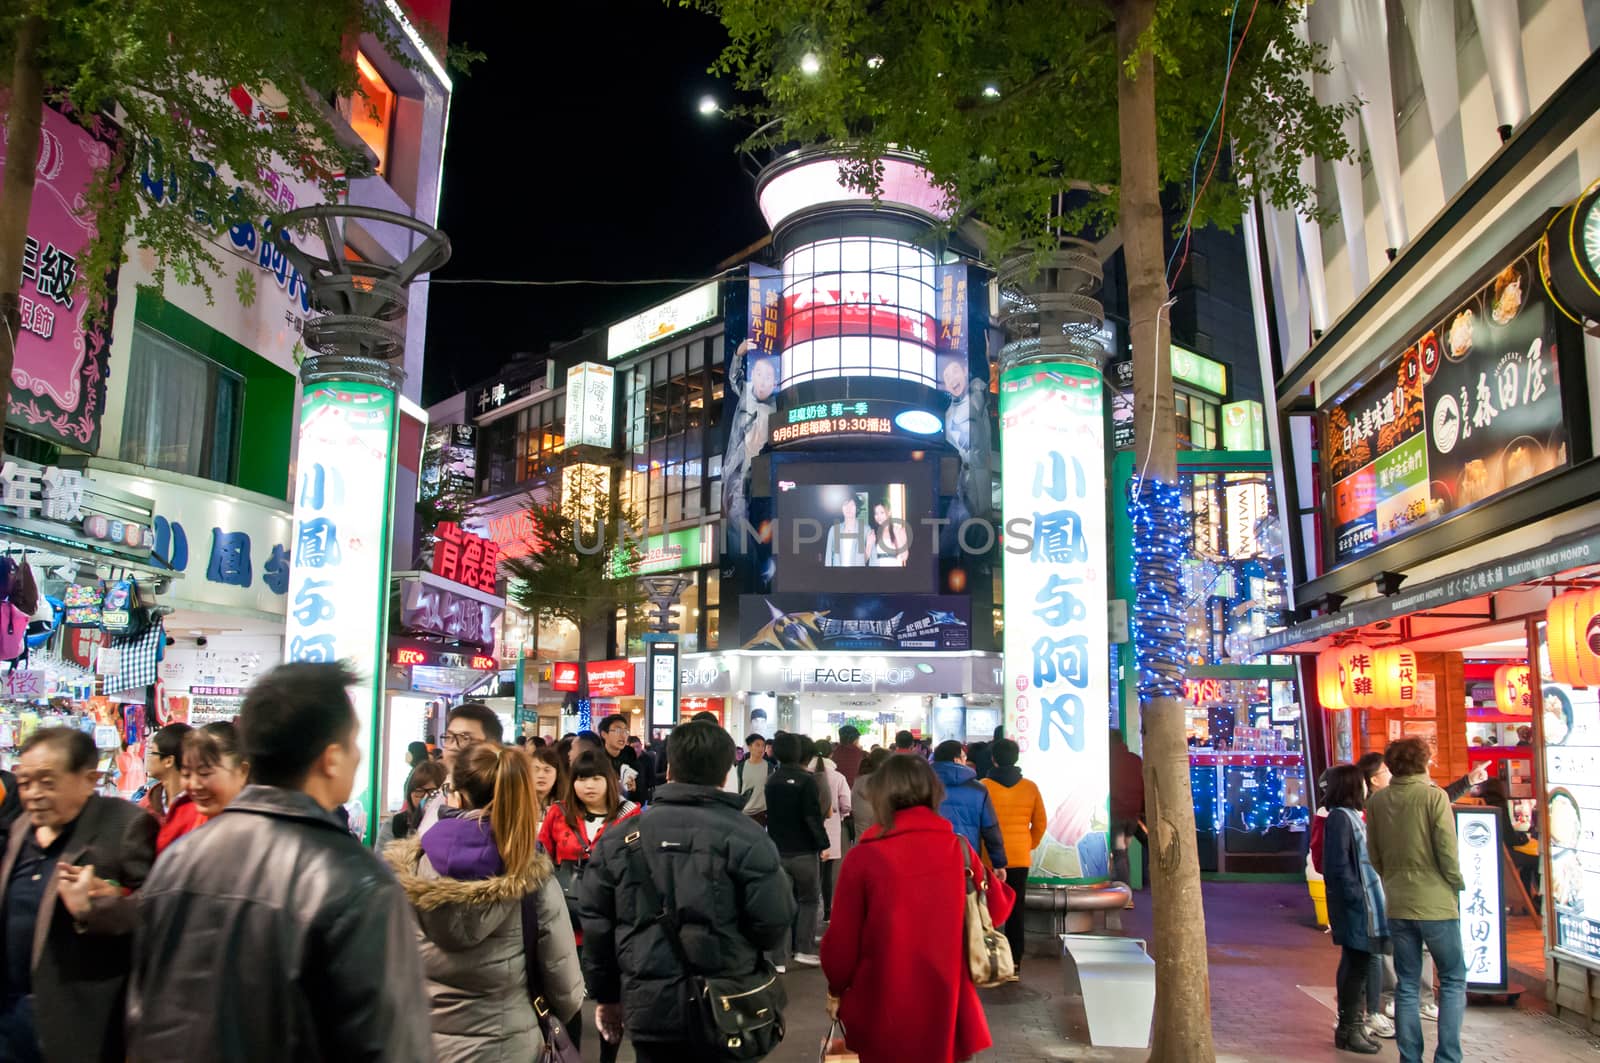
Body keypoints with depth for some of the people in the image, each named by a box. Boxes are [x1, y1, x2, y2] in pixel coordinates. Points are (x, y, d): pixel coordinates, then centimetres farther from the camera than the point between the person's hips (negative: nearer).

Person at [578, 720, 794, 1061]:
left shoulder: (619, 838, 1)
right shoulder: (746, 836, -9)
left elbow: (596, 924, 5)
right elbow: (774, 922, -12)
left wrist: (606, 995, 17)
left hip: (649, 1008, 2)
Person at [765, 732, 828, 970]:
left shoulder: (771, 781, 5)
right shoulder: (806, 779, -13)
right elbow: (813, 816, -18)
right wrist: (823, 844, -12)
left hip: (778, 850, 4)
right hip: (803, 851, -4)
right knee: (809, 900, 13)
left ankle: (780, 958, 5)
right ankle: (804, 949, 7)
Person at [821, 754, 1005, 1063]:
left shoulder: (864, 857, -16)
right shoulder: (960, 850, -7)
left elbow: (842, 940, -9)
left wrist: (836, 990, 9)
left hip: (885, 1013, -2)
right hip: (950, 1008, 2)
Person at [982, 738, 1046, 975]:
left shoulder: (983, 786, -9)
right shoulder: (1030, 787, 0)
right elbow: (1040, 823, 6)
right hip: (1020, 858, 2)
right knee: (1015, 911, 10)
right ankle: (1014, 964, 11)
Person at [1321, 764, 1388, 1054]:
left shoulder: (1351, 816, 16)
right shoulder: (1340, 817, -14)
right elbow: (1338, 865, -19)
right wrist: (1356, 896, -20)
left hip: (1364, 904, 10)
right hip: (1355, 907, -10)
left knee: (1356, 966, 15)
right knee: (1356, 967, -3)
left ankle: (1353, 1025, 24)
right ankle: (1348, 1030, 6)